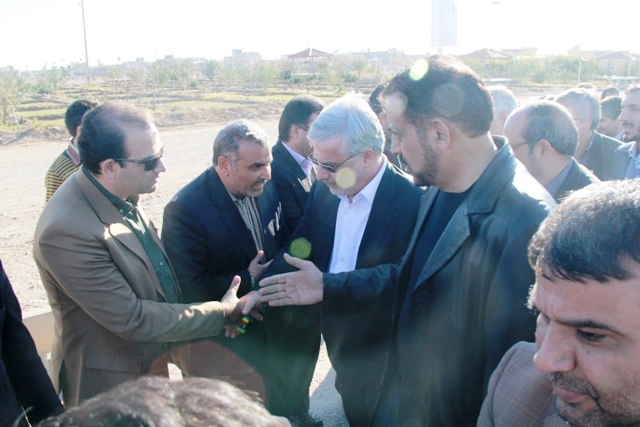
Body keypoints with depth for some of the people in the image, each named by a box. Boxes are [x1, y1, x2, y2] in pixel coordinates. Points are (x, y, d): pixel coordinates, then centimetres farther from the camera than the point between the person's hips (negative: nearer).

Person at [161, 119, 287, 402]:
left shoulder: (265, 187, -7)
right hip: (219, 344, -5)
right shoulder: (185, 210, -26)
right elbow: (188, 289, -25)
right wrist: (248, 280, -20)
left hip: (263, 331, 6)